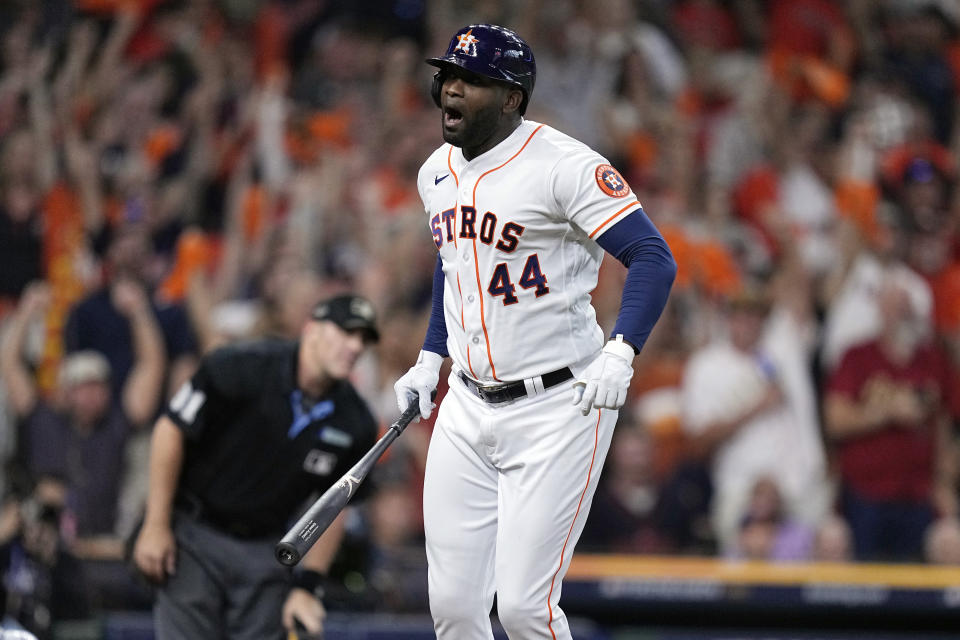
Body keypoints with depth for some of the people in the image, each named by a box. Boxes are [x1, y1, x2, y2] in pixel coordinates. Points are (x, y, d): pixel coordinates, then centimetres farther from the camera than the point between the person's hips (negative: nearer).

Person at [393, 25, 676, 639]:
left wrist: (620, 354, -34)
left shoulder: (564, 165, -15)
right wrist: (429, 359, 21)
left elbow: (654, 259, -21)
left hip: (559, 406, -7)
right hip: (468, 408, 7)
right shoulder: (438, 173, 9)